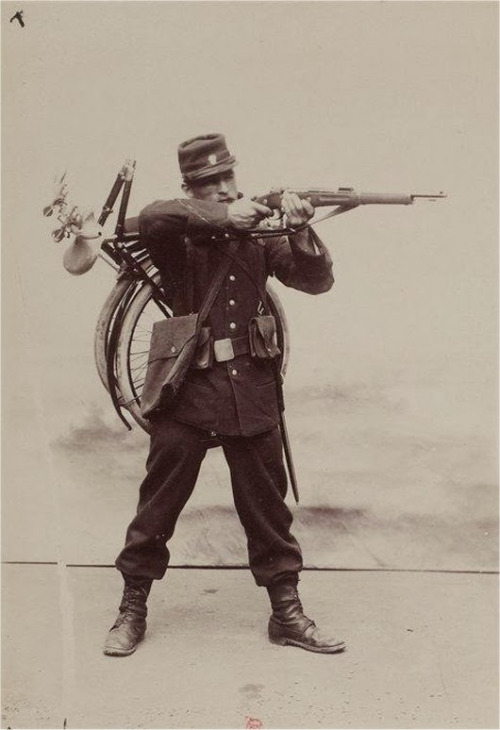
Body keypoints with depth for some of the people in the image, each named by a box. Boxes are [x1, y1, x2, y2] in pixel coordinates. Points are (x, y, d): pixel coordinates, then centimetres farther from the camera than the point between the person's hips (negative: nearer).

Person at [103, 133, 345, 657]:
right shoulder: (178, 236, -2)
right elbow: (150, 219, -25)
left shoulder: (258, 233, 7)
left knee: (268, 506, 10)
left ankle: (286, 613, 23)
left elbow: (316, 281, 1)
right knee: (158, 503, 6)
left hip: (251, 391, 3)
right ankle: (132, 609, 22)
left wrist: (301, 231, -16)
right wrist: (223, 216, -27)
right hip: (188, 390, -3)